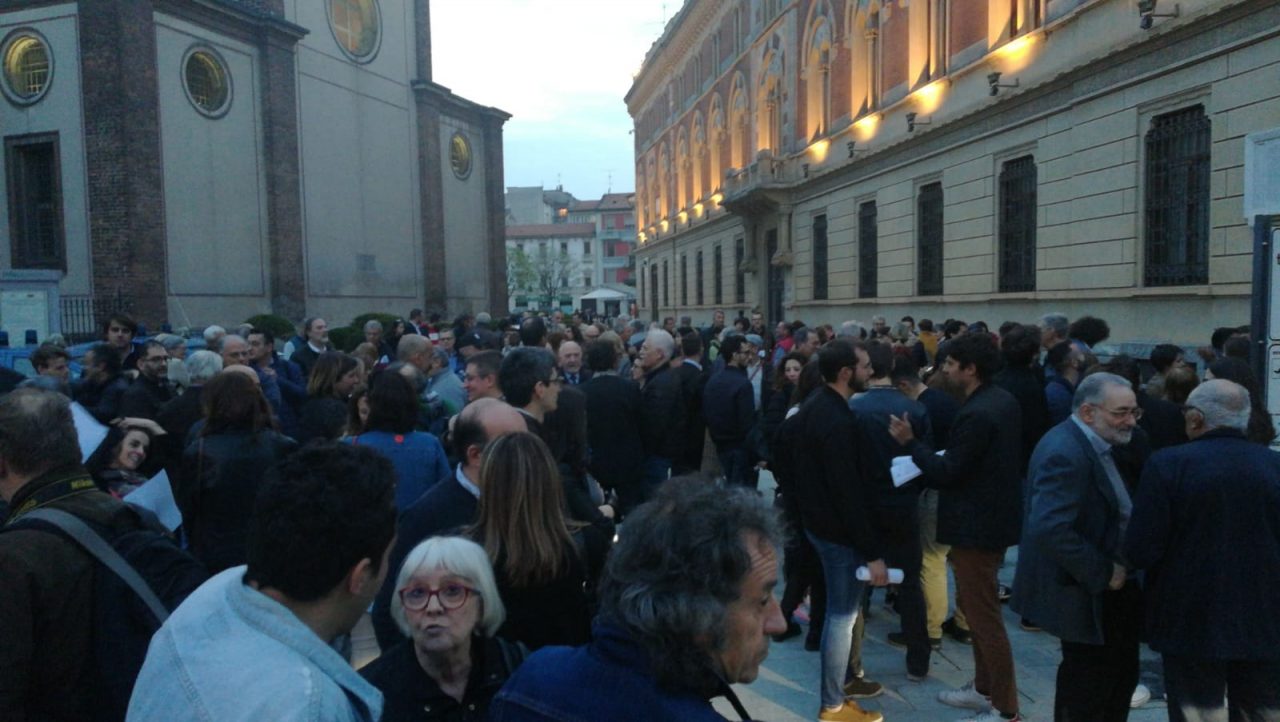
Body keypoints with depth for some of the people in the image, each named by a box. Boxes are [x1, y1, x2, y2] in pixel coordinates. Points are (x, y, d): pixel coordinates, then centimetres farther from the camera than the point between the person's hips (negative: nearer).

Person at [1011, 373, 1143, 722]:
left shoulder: (1093, 444, 7)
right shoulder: (1065, 453, -25)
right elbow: (1050, 531, -34)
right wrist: (1103, 573, -23)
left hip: (1108, 588, 10)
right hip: (1085, 594, -10)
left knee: (1120, 675, 21)